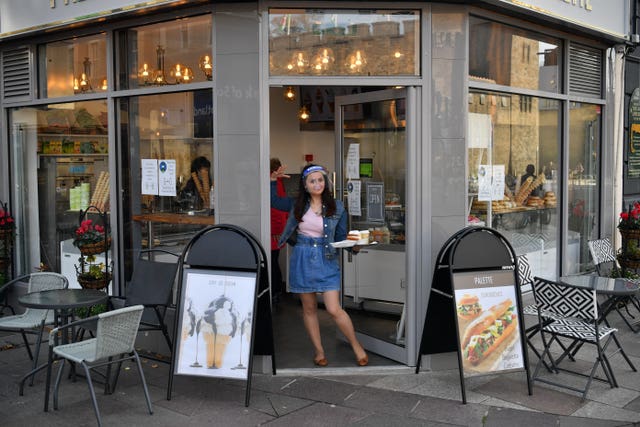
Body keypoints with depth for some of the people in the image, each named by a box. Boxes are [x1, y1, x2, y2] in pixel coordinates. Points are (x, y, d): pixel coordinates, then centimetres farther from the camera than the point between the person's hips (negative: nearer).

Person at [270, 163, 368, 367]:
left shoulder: (336, 207, -1)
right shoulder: (297, 205, 3)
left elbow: (341, 237, 6)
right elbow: (273, 201, 13)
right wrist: (273, 180, 0)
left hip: (326, 260, -2)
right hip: (302, 260, 3)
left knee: (334, 309, -7)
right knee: (309, 308, 10)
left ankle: (357, 346, 12)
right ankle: (319, 351, 25)